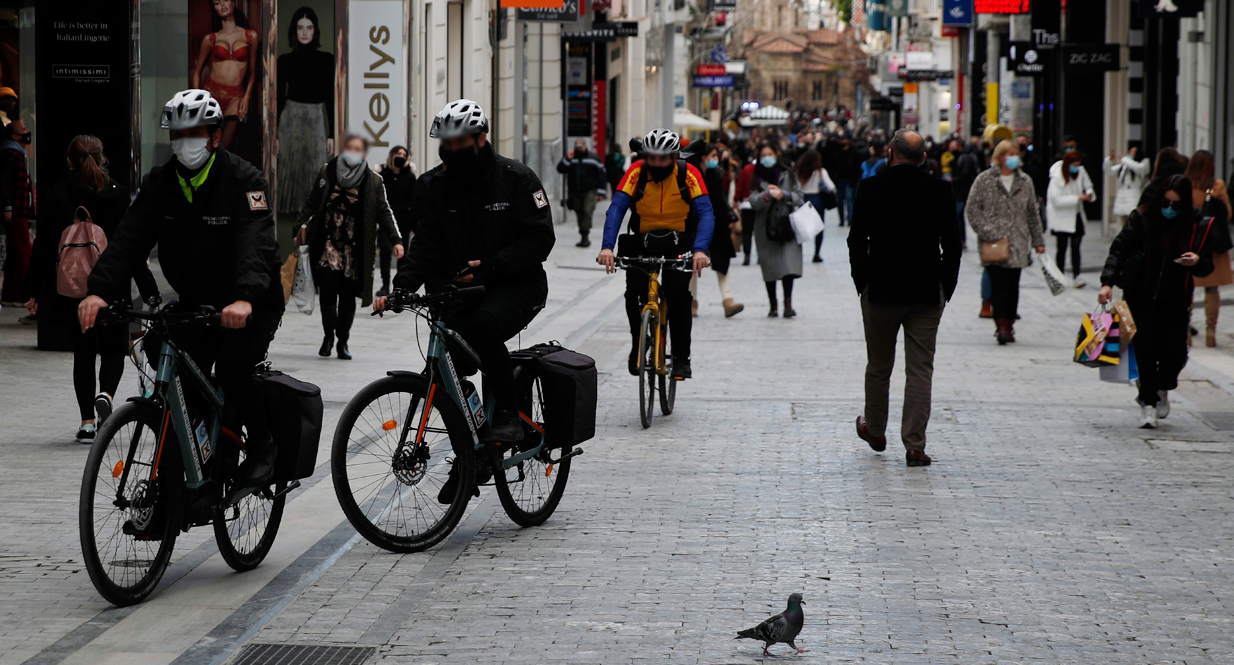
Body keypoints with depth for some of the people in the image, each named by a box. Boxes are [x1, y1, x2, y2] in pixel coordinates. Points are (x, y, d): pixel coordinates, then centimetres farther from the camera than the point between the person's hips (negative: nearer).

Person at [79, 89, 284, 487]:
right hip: (195, 303, 5)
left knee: (233, 369, -26)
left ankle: (262, 446, -1)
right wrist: (99, 290, -30)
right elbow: (129, 239, -13)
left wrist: (244, 299, -50)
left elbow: (257, 245, -31)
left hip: (253, 305, -5)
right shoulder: (160, 183, -2)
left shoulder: (244, 181, -17)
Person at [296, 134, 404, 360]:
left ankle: (342, 341, 14)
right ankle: (329, 335, 8)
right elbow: (312, 202, 14)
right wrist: (303, 225, 5)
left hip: (354, 248, 0)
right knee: (328, 288, -9)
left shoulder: (373, 182, 4)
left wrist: (395, 240, -6)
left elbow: (384, 212, 3)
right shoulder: (327, 172, 7)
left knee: (348, 295, 3)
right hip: (327, 244, 0)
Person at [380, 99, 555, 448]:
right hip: (460, 286, 4)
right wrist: (400, 287, -19)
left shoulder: (515, 178, -8)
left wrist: (491, 266, -23)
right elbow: (424, 245, -1)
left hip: (516, 284, -4)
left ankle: (507, 413, -19)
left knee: (483, 326, -34)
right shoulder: (433, 186, 3)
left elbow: (539, 238, -11)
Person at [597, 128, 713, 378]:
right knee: (633, 293, -16)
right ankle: (638, 345, 11)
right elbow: (616, 209, -26)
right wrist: (607, 247, -41)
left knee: (678, 292, -22)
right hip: (644, 241, 1)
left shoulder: (688, 175, -20)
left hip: (679, 241, -1)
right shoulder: (636, 172, -18)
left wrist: (700, 250, -44)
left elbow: (706, 214, -28)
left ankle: (681, 357, -9)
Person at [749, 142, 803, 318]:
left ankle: (788, 304, -16)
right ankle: (773, 305, 11)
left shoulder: (788, 175, 8)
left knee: (788, 264, -15)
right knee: (769, 267, 1)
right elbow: (753, 202, -3)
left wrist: (784, 194, -11)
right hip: (766, 229, 1)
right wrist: (767, 195, -20)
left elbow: (799, 197, 5)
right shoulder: (757, 179, 8)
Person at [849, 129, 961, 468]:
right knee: (920, 370, 2)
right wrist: (946, 288, 8)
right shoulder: (940, 191, -4)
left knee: (878, 365, 16)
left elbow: (857, 241, -4)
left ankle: (875, 430, 33)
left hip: (880, 291, 0)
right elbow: (952, 245, -1)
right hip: (927, 294, 0)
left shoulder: (870, 188, -7)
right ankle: (915, 445, -2)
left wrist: (862, 282, 7)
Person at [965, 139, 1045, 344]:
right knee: (999, 284, -13)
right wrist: (990, 234, -12)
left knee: (1013, 286, 6)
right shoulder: (985, 180, -1)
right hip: (993, 244, -4)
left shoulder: (1025, 182, 12)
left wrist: (1038, 241, 17)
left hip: (1017, 244, 4)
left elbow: (1032, 213, 18)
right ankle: (1001, 327, -15)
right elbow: (972, 210, -4)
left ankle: (1009, 325, 16)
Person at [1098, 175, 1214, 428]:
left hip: (1175, 300, 1)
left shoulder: (1196, 226, -2)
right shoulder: (1141, 218, -5)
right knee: (1145, 348, -8)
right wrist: (1108, 282, -18)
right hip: (1141, 296, -1)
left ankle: (1162, 389, 29)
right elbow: (1119, 249, -6)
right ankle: (1147, 403, 5)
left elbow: (1207, 267, 6)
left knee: (1175, 351, -3)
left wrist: (1197, 261, -18)